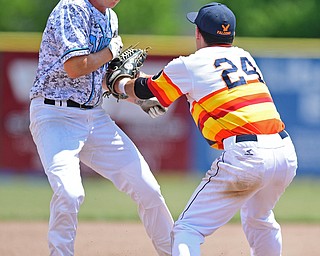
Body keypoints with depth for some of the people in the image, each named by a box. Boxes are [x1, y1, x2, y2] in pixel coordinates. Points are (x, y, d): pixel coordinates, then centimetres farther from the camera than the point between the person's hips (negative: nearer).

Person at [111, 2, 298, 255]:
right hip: (286, 154, 7)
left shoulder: (189, 65, 4)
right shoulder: (244, 57, 22)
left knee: (188, 229, -4)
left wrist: (117, 83, 42)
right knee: (258, 219, 33)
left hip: (246, 158, -7)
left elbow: (143, 90, 20)